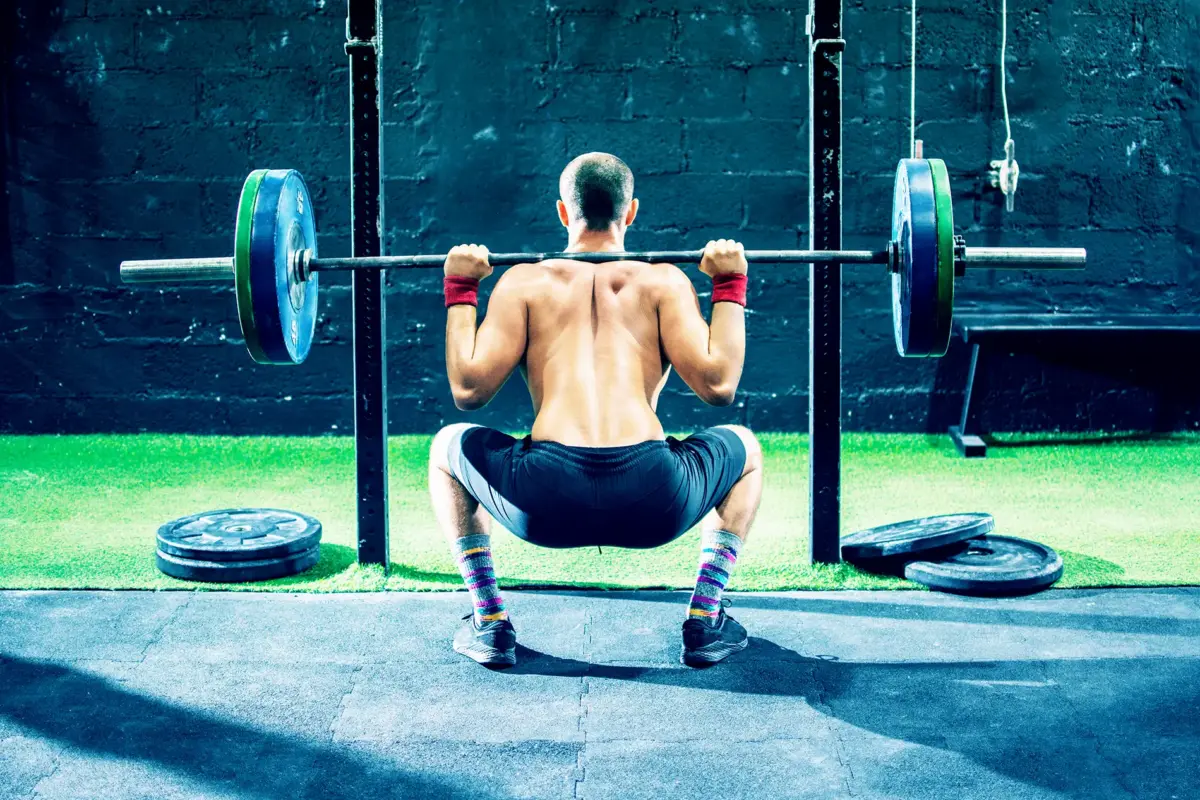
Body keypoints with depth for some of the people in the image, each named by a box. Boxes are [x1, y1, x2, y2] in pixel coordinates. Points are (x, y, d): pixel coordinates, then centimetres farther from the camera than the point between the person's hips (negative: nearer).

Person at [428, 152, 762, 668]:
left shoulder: (524, 281, 16)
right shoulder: (663, 280, 16)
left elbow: (468, 389, 9)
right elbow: (718, 385, 5)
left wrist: (460, 291, 22)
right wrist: (729, 286, 18)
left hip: (547, 505, 0)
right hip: (653, 503, 0)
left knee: (447, 448, 31)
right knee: (744, 450, 32)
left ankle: (489, 623, 21)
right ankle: (707, 620, 20)